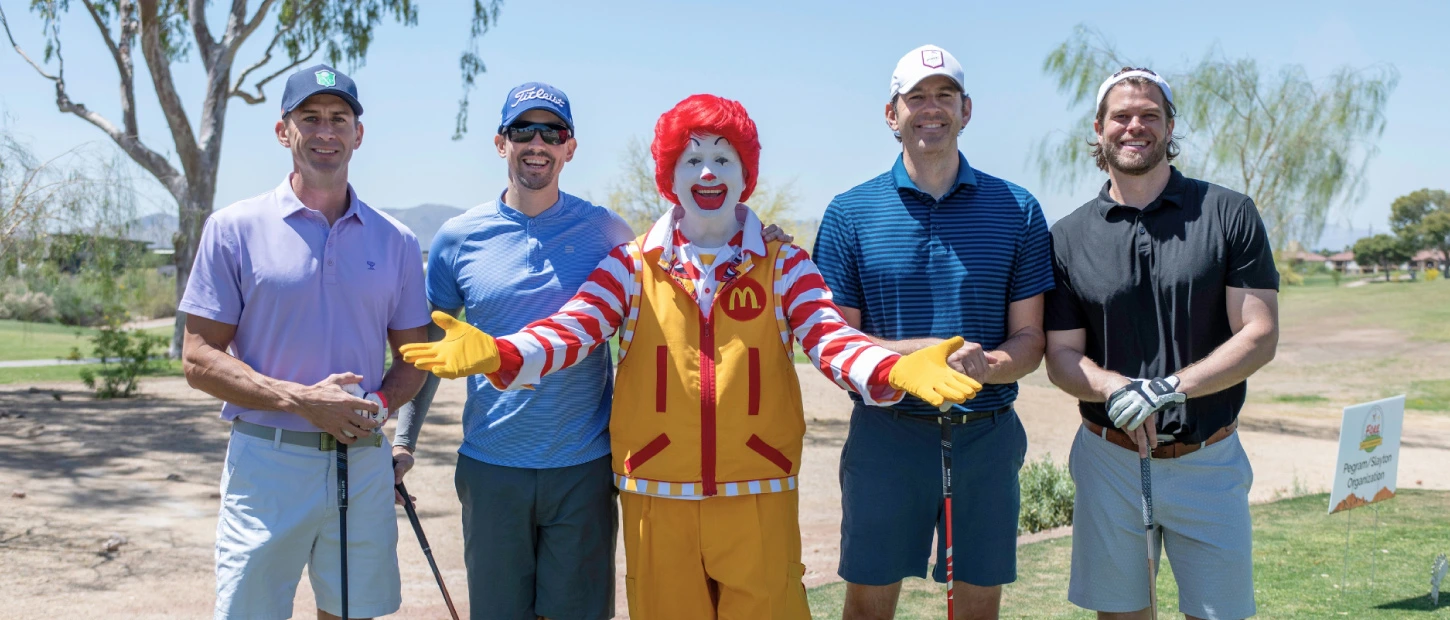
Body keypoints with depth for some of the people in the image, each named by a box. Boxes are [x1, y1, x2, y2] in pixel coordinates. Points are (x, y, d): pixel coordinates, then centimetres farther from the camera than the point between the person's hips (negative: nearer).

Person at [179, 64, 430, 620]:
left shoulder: (396, 241, 7)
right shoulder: (234, 229, -1)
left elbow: (413, 357, 12)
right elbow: (199, 360, -4)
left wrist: (378, 403, -10)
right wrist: (301, 400, -17)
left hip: (364, 463, 3)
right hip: (267, 462, -2)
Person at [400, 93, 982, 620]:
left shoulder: (784, 266, 4)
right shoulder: (631, 266, 4)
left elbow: (831, 338, -10)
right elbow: (569, 330, -9)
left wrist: (895, 369, -32)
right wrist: (497, 354, -30)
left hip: (759, 500, 0)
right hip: (657, 502, 1)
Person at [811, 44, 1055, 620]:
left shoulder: (1017, 209, 4)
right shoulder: (850, 213, 0)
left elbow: (1029, 339, 3)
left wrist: (987, 366, -20)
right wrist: (932, 351, -17)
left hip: (987, 437, 1)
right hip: (886, 434, -1)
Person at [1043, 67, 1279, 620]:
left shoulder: (1230, 214, -1)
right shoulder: (1069, 237, 3)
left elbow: (1260, 336, -7)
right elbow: (1061, 358, 1)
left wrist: (1169, 388, -19)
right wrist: (1117, 388, -20)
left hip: (1208, 462, -1)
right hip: (1109, 460, 1)